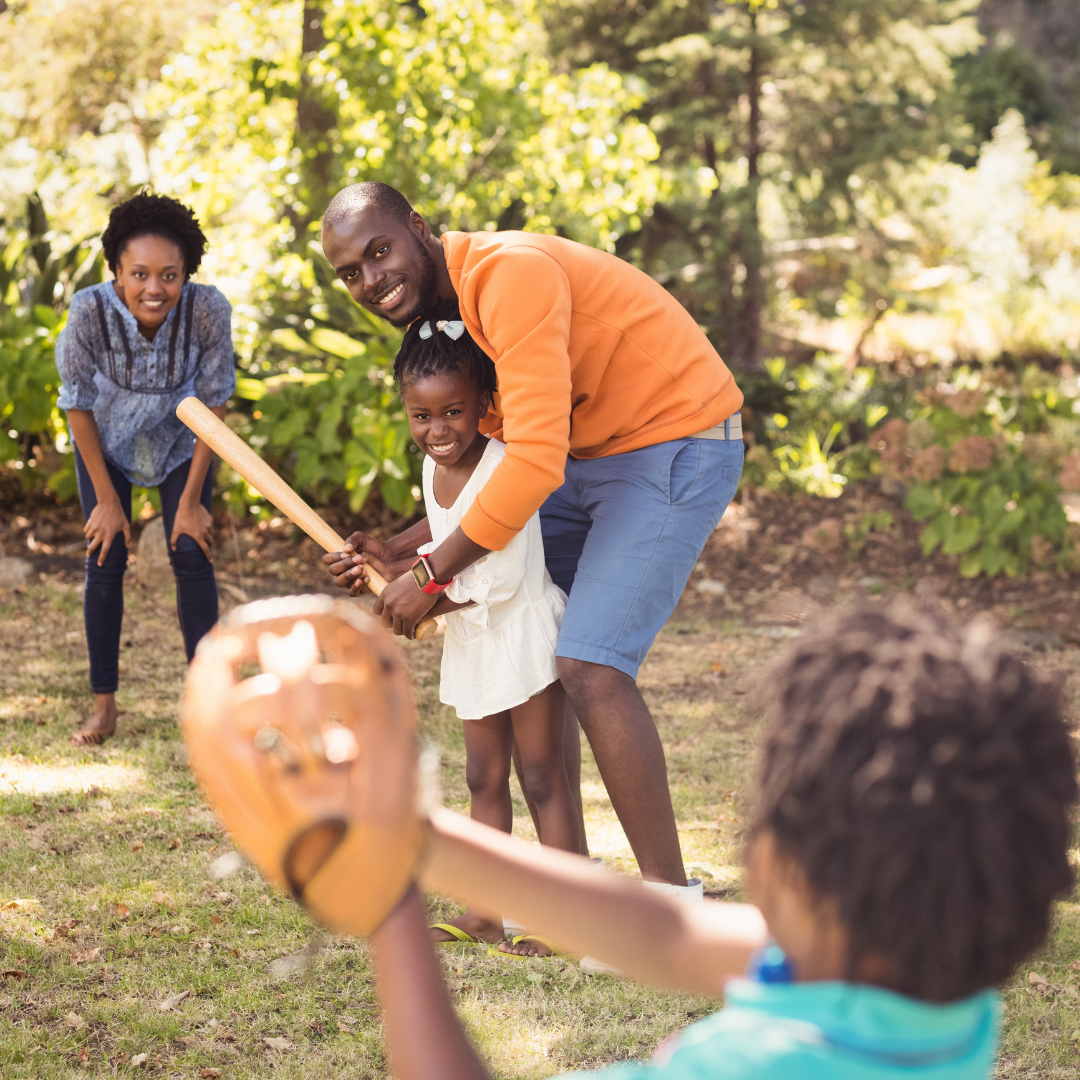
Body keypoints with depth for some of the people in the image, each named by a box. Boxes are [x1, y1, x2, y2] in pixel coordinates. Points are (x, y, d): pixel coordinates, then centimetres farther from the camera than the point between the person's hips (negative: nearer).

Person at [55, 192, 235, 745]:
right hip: (106, 438, 0)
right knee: (105, 560, -2)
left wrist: (191, 500, -14)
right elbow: (78, 406, -20)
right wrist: (107, 500, -13)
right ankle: (103, 708, 6)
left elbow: (214, 404, -20)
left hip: (180, 438, 1)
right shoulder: (90, 312, -36)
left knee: (192, 556, -5)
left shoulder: (209, 311, -34)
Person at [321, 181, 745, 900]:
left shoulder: (509, 274, -25)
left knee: (589, 664, -18)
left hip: (678, 446, -10)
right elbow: (488, 466, 15)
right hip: (588, 455, 10)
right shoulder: (441, 309, 7)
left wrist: (431, 575, -22)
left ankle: (671, 900, -9)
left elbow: (535, 461, -31)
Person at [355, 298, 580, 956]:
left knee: (542, 776, -3)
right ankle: (485, 910, 20)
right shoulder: (435, 466, 1)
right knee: (485, 778, 13)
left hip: (523, 631, -9)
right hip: (473, 642, 9)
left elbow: (500, 581, -26)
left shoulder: (502, 468, -24)